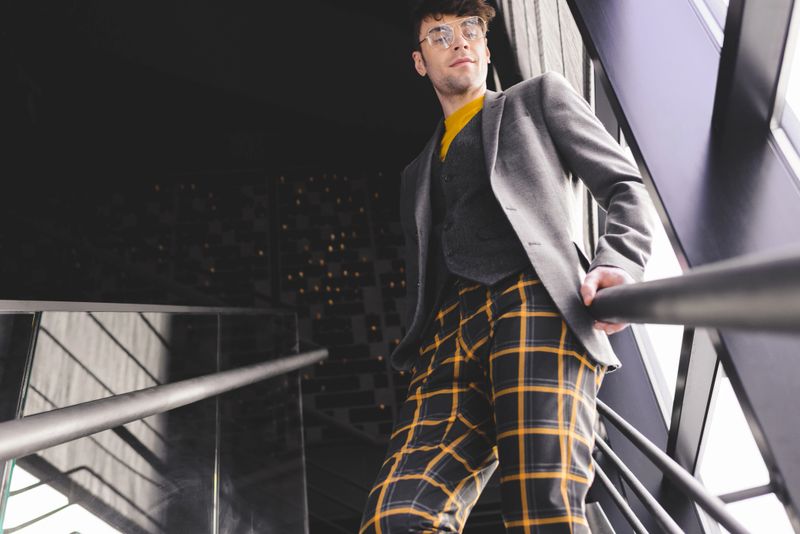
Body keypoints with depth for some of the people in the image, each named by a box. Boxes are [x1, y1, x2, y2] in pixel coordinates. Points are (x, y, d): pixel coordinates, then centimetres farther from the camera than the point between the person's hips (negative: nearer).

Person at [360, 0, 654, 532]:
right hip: (451, 335, 4)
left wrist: (616, 265, -8)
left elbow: (625, 187, 13)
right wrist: (418, 358, 14)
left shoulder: (540, 96, 24)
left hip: (537, 302, -3)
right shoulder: (417, 173, 33)